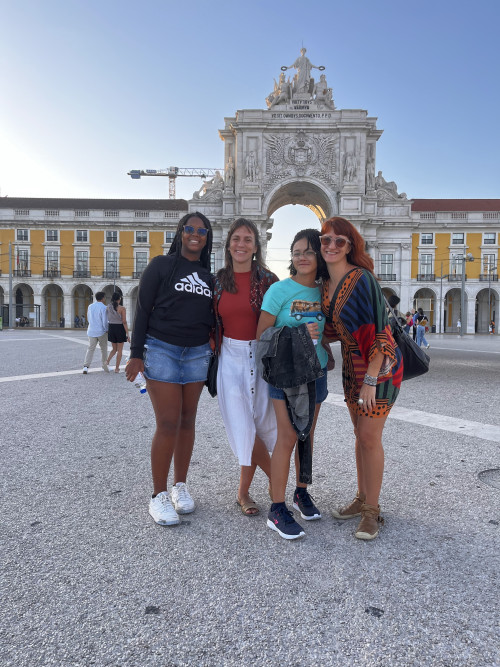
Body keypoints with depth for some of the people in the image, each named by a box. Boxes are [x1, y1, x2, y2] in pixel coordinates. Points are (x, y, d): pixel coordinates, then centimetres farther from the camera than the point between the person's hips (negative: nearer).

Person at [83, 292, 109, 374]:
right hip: (101, 331, -4)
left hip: (91, 331, 4)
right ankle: (105, 367, 16)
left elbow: (88, 319, 14)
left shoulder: (90, 306, 5)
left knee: (91, 349, 8)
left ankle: (86, 366, -7)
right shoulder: (103, 308, -14)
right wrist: (106, 330, 1)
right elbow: (105, 321, -15)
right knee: (103, 349, 9)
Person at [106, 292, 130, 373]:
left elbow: (107, 319, 4)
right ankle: (117, 368, 8)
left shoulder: (108, 307, 2)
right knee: (119, 350, 6)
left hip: (111, 328, 5)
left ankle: (107, 361, -4)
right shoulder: (122, 308, -12)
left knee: (114, 349, 19)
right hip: (120, 328, -4)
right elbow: (124, 322, -13)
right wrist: (127, 334, -11)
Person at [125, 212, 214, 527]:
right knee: (168, 423, -7)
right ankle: (159, 496, 7)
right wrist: (136, 354, -9)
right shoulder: (162, 265, 0)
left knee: (187, 421, 8)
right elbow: (143, 309, -3)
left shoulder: (209, 277, 13)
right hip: (161, 349, -4)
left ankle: (181, 486, 22)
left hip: (197, 353, 4)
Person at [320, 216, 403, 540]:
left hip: (379, 365, -7)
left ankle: (372, 511, 13)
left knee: (370, 437, -3)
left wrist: (370, 380, -21)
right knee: (360, 434, 14)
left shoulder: (362, 279, -18)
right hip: (352, 365, 7)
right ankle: (363, 499, 29)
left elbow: (378, 331, -20)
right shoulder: (327, 284, 5)